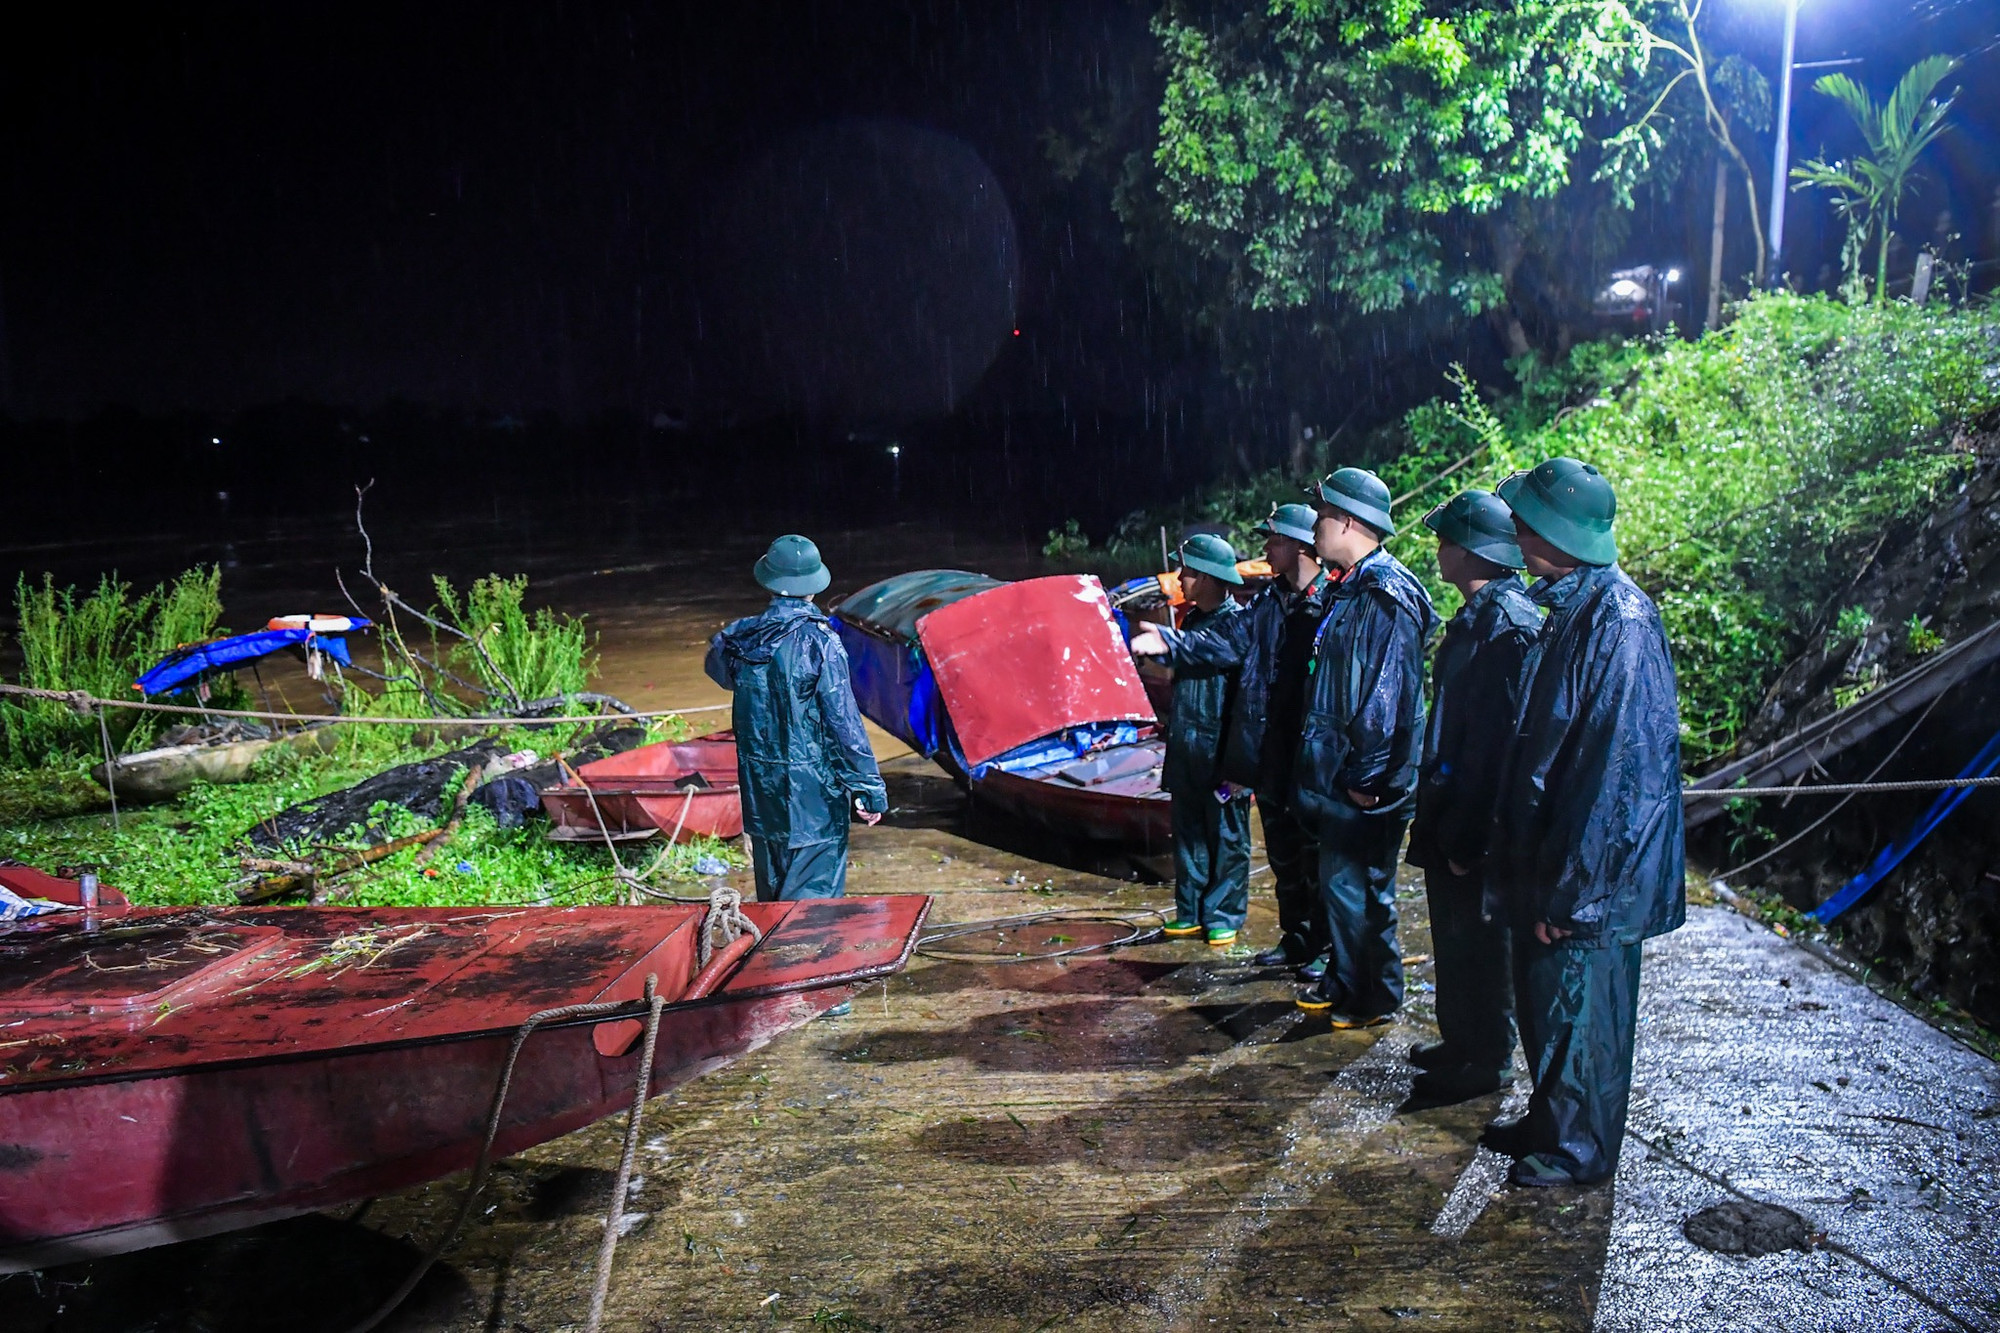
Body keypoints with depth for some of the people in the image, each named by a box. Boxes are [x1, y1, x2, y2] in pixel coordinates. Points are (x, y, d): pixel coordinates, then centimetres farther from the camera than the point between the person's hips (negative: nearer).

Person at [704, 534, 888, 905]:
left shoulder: (740, 638, -2)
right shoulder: (819, 641, -18)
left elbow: (717, 668, 22)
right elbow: (843, 721, -17)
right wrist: (869, 788, -11)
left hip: (760, 787, 6)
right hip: (813, 790, -6)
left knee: (770, 895, 20)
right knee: (815, 897, 0)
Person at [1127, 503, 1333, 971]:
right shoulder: (1268, 603, 11)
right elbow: (1223, 640, 5)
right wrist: (1170, 643, -9)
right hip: (1272, 748, 7)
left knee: (1318, 849, 4)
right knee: (1282, 848, 17)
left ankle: (1324, 946, 18)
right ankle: (1294, 937, 30)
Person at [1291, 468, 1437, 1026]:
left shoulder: (1386, 595, -19)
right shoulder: (1348, 588, 13)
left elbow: (1388, 693, -22)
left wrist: (1366, 775, -20)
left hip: (1365, 782, -10)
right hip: (1338, 773, 10)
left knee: (1356, 886, 0)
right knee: (1338, 881, 17)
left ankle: (1376, 996, 15)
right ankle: (1342, 983, 30)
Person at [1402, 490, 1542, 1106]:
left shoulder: (1509, 624, -21)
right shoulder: (1477, 616, 11)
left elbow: (1499, 738, -25)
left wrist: (1467, 833, -23)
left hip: (1477, 822, -10)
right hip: (1451, 809, 10)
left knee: (1476, 937, 4)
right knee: (1454, 932, 20)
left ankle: (1487, 1058, 18)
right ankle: (1461, 1038, 34)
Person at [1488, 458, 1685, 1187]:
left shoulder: (1617, 619, -23)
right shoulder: (1573, 607, 8)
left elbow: (1619, 763, -25)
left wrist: (1570, 889, -22)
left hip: (1591, 876, -9)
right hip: (1551, 857, 9)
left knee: (1578, 1006, 6)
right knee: (1543, 996, 20)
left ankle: (1581, 1148, 24)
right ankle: (1550, 1121, 37)